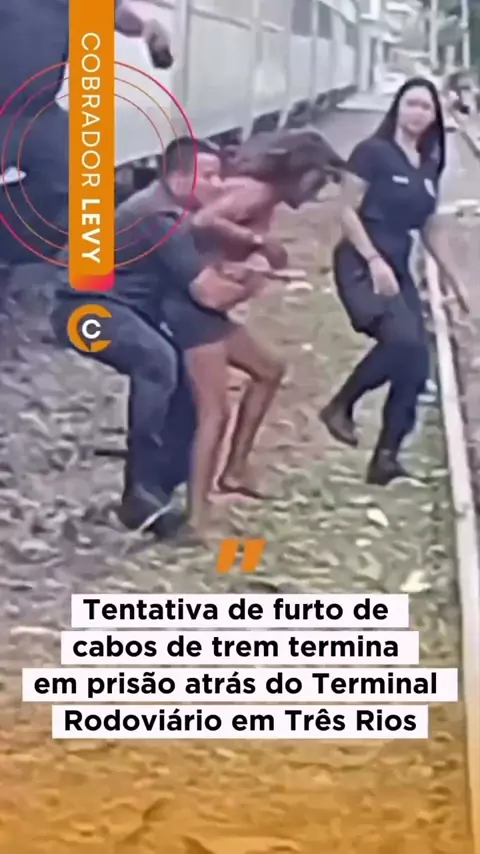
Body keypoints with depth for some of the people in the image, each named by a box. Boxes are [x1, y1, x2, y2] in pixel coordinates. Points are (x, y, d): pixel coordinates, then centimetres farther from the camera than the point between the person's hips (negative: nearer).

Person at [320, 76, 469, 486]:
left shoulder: (428, 168, 15)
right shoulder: (372, 152, -6)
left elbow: (431, 229, 21)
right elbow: (347, 210, -12)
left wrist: (456, 282, 21)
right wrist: (374, 260, -21)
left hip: (398, 269, 7)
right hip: (362, 265, -7)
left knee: (416, 364, -2)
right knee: (402, 339, -29)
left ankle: (386, 456, 6)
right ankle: (340, 406, -7)